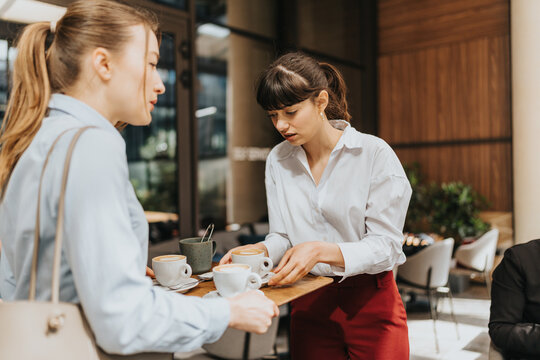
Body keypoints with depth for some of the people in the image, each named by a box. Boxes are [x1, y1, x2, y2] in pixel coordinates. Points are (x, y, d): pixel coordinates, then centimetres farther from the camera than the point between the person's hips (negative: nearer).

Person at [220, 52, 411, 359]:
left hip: (371, 303, -3)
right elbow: (282, 235, 6)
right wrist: (260, 251, -17)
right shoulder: (277, 161, 2)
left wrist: (321, 251, -30)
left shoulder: (375, 154, -13)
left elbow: (385, 245, -15)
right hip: (308, 304, 3)